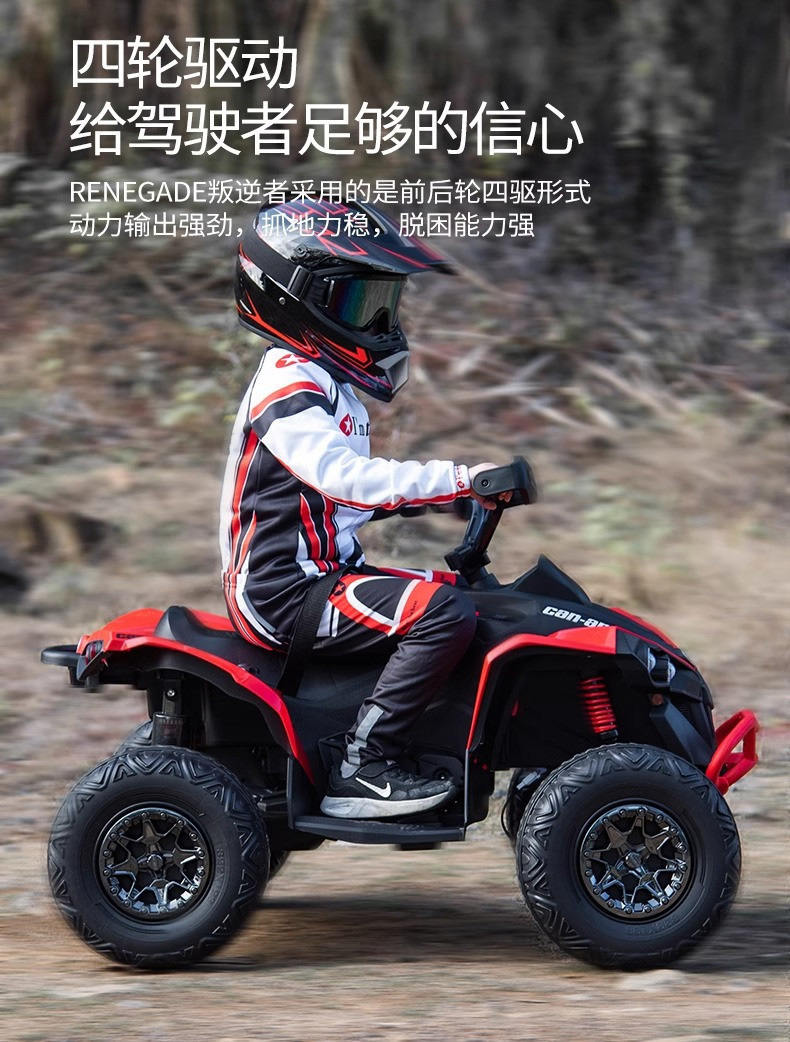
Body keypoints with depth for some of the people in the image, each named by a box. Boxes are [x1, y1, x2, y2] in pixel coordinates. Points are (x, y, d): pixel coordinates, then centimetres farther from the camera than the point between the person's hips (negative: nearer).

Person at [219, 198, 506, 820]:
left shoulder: (322, 381, 17)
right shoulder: (288, 389, -17)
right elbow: (345, 476, -31)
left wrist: (438, 494, 15)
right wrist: (455, 478, -32)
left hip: (321, 574, 11)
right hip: (285, 594, -11)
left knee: (453, 590, 15)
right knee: (443, 613, -24)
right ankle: (362, 771, -23)